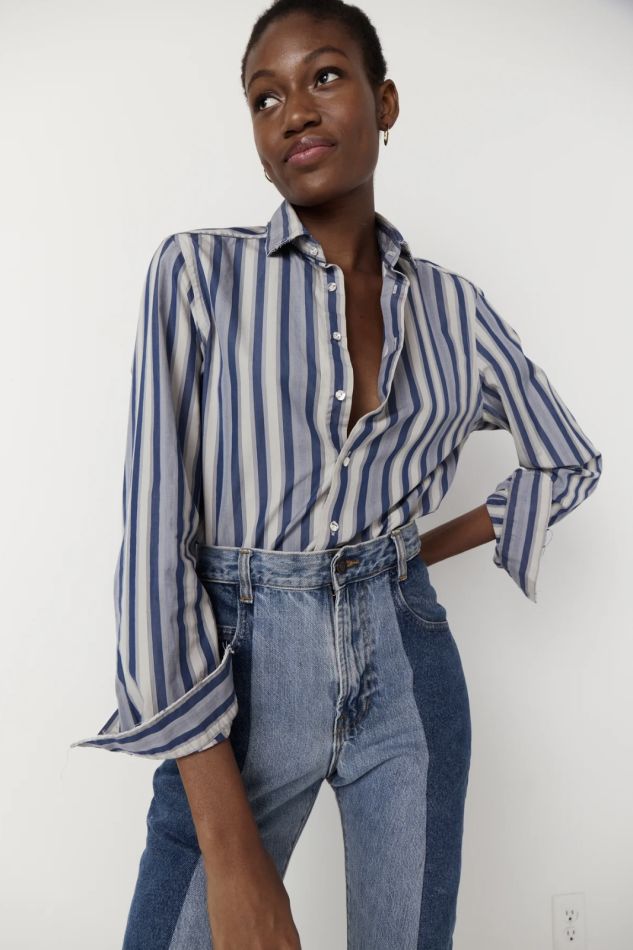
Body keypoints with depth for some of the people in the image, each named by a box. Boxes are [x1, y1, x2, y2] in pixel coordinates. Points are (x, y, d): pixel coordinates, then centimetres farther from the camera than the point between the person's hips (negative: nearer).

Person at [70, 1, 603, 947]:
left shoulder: (453, 304, 4)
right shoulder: (200, 270, -6)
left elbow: (570, 460, 19)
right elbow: (155, 529, -13)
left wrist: (429, 548, 5)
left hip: (408, 668, 3)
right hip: (244, 672, -2)